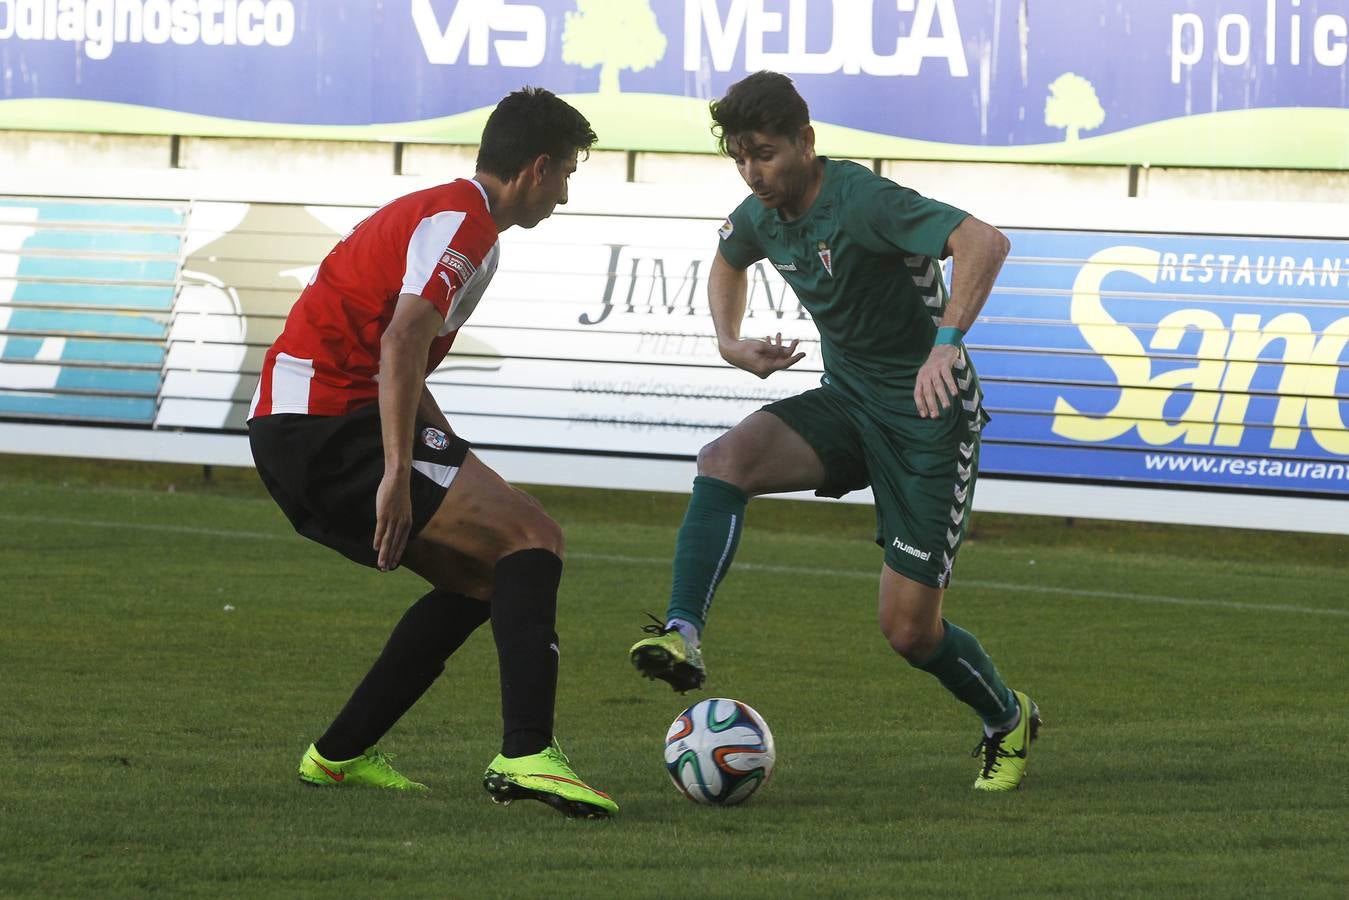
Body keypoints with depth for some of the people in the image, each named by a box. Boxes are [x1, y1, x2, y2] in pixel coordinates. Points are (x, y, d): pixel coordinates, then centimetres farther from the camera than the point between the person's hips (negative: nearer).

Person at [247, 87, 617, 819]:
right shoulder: (462, 219, -11)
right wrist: (398, 476, -32)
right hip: (329, 427, -10)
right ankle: (525, 754, -28)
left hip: (295, 430, 10)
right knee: (532, 539, -15)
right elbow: (402, 341, -26)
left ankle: (339, 755, 19)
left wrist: (459, 469, 25)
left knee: (484, 575, 17)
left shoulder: (451, 215, 23)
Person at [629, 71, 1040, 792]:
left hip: (926, 416, -7)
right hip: (845, 401, 7)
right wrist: (730, 341, 9)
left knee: (909, 631, -4)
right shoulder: (761, 216, 0)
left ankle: (1007, 721, 26)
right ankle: (682, 636, -33)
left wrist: (946, 345, -48)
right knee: (727, 458, -25)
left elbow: (984, 243, -38)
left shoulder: (860, 202, -25)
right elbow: (728, 260, 27)